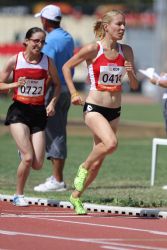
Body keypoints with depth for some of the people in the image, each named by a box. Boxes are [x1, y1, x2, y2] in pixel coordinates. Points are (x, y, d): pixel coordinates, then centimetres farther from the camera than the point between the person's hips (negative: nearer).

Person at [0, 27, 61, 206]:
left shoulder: (47, 62, 2)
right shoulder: (15, 60, -4)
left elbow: (57, 84, 15)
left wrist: (53, 102, -1)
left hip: (39, 112, 3)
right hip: (18, 111, -3)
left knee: (37, 165, -6)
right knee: (28, 158, -17)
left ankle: (24, 151, 30)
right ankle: (18, 195, 2)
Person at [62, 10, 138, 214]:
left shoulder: (126, 51, 5)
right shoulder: (93, 49, -9)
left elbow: (134, 86, 8)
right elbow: (66, 67, 3)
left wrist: (130, 73, -13)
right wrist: (73, 93, -5)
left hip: (114, 111, 5)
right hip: (94, 108, -5)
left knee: (97, 162, 8)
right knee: (111, 143, -31)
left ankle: (76, 195, 27)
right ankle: (83, 167, -5)